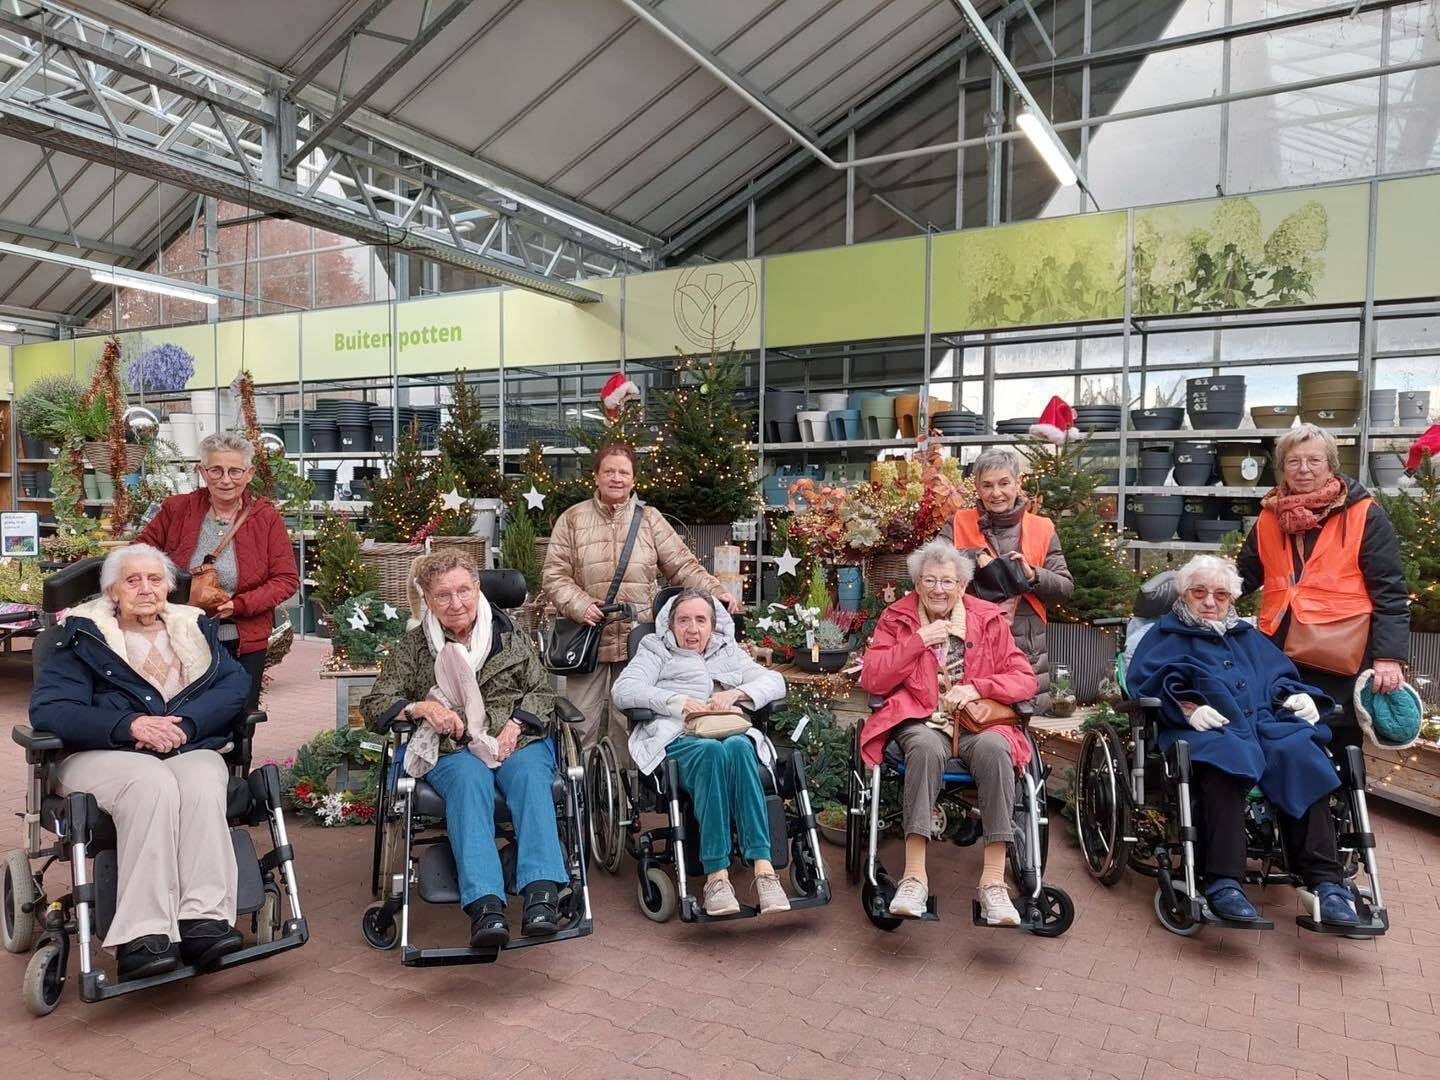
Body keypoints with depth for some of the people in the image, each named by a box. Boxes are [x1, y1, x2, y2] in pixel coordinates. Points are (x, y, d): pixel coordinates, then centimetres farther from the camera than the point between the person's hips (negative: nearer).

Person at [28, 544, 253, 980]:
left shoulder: (195, 629, 20)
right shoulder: (84, 636, 12)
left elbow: (235, 683, 6)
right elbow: (47, 708, -2)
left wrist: (184, 723, -13)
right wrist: (130, 725, -17)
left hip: (190, 749, 2)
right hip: (104, 754, -2)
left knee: (203, 787, -33)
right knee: (153, 785, -35)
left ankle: (203, 919, -39)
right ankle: (142, 934, -38)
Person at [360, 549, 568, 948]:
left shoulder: (509, 636, 16)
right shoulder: (413, 646, 14)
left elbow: (543, 692, 14)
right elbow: (373, 705, 10)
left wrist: (514, 727, -6)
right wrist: (421, 707, -10)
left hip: (518, 739, 1)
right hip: (452, 749, -1)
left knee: (529, 774, -34)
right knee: (469, 779, -36)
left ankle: (541, 895, -48)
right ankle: (485, 906, -50)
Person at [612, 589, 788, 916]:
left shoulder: (729, 652, 30)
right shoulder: (655, 651, 23)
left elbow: (775, 682, 16)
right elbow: (623, 691, 4)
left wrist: (736, 693, -3)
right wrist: (677, 701, -8)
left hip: (732, 734, 2)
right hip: (677, 740, -2)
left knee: (737, 747, -36)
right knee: (711, 751, -38)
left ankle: (763, 867, -44)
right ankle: (716, 875, -42)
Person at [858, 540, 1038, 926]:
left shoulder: (988, 619, 12)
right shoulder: (896, 619, 10)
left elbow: (1025, 680, 8)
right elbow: (871, 680, -1)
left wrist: (977, 688, -10)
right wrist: (918, 641, -7)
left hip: (977, 722, 1)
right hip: (919, 721, -1)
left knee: (995, 748, -34)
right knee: (927, 747, -37)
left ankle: (993, 880, -31)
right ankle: (914, 876, -35)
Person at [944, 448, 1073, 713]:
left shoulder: (1041, 529, 10)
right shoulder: (960, 524, 8)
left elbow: (1066, 588, 6)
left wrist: (1033, 576, -12)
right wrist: (976, 556, -16)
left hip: (1027, 648, 1)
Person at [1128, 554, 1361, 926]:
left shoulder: (1249, 637, 35)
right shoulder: (1166, 635, 20)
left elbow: (1282, 676, 29)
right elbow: (1146, 681, 2)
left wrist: (1298, 696, 4)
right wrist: (1186, 705, -16)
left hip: (1266, 725, 4)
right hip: (1210, 729, -4)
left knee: (1300, 754, -30)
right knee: (1224, 756, -39)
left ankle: (1324, 880, -32)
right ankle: (1223, 882, -43)